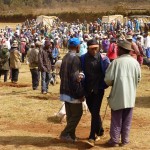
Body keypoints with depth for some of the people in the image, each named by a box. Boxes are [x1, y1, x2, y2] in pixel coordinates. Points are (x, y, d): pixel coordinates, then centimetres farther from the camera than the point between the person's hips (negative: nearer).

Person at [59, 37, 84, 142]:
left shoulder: (65, 57, 8)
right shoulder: (75, 58, -18)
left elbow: (61, 73, 15)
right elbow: (75, 78, -22)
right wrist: (80, 93, -17)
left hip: (65, 91, 9)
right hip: (73, 92, -9)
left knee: (70, 114, 15)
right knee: (77, 113, 1)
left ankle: (71, 135, 21)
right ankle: (65, 134, 1)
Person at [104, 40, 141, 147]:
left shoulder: (116, 61, -12)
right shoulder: (135, 62, -2)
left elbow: (108, 78, -13)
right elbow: (138, 78, 6)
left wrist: (112, 84, 8)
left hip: (118, 95, -3)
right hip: (130, 95, 3)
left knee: (116, 119, 7)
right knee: (127, 120, 12)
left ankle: (114, 140, 11)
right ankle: (125, 140, 18)